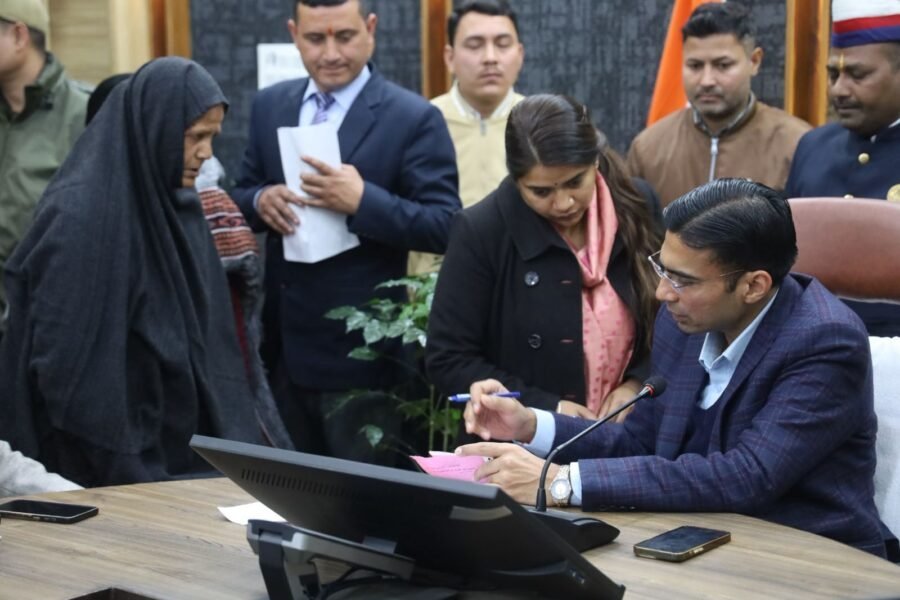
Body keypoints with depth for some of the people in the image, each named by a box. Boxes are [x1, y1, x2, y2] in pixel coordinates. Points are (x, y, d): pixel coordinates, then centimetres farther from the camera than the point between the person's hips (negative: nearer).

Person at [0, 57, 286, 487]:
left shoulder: (173, 203, 7)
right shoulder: (81, 216, -19)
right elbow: (62, 363, -20)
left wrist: (238, 422, 9)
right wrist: (126, 471, -17)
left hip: (186, 445, 8)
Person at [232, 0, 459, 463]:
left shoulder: (413, 117, -10)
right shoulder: (269, 106, 8)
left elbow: (445, 227, -14)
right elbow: (242, 196, 14)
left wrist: (363, 200, -27)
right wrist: (261, 200, -10)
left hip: (362, 351, -6)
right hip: (283, 345, 6)